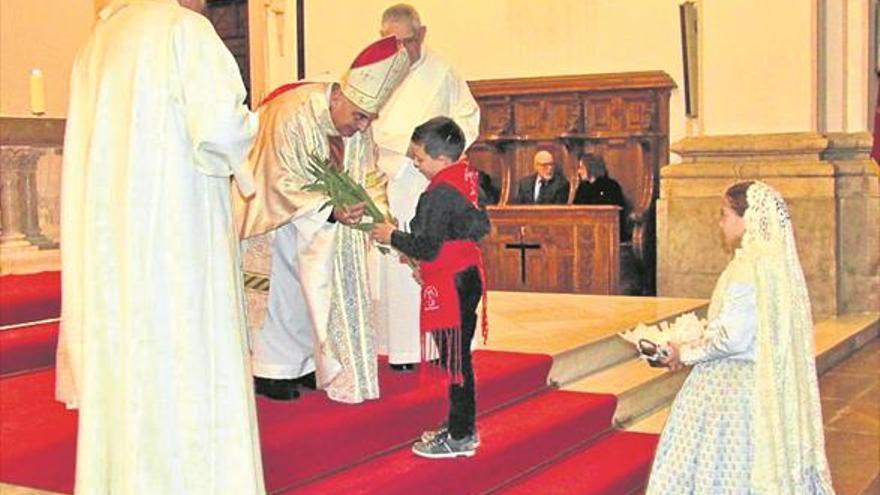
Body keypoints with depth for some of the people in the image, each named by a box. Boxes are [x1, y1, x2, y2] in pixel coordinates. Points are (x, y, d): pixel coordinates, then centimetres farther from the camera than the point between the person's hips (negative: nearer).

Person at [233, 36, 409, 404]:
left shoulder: (358, 125, -12)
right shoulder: (289, 116, -32)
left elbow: (368, 174, -4)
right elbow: (282, 185, -29)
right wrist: (330, 210, -36)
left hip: (321, 215, 6)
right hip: (276, 211, -6)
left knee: (315, 287, 8)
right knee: (279, 287, -2)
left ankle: (306, 363, 18)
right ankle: (271, 371, 8)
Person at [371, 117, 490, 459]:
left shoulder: (438, 195, -20)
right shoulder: (468, 179, 8)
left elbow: (427, 247, -22)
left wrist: (392, 236, -6)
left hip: (449, 287, -10)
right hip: (468, 277, 10)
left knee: (455, 359, -1)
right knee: (458, 357, 17)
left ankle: (460, 437, 8)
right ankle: (462, 426, 28)